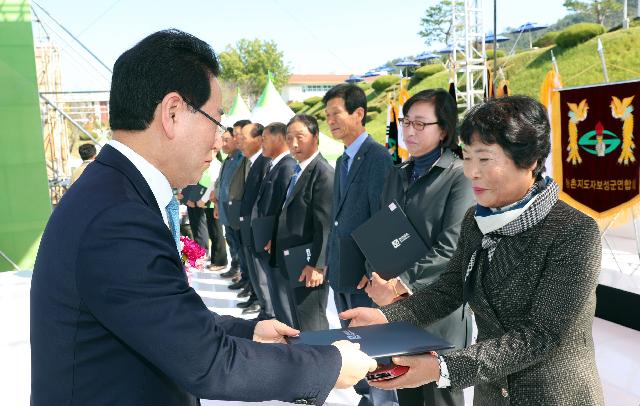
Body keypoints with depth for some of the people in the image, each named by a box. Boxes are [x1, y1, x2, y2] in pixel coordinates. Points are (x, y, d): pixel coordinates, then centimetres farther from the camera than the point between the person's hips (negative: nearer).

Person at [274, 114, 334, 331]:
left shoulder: (323, 172, -15)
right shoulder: (297, 171, 14)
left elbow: (325, 225, -20)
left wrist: (317, 265, -21)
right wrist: (276, 241, 13)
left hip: (308, 267, -9)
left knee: (312, 329, 2)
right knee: (297, 326, 18)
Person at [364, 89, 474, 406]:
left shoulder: (460, 176, -9)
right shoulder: (397, 174, 11)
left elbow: (450, 248, -17)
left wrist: (400, 285, -18)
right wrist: (376, 279, -6)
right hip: (396, 304, 6)